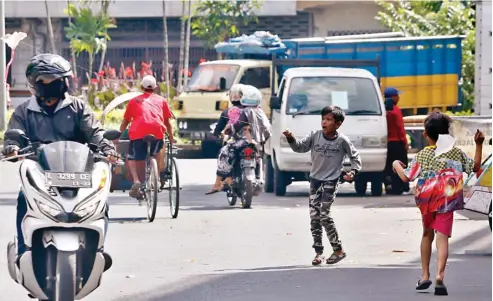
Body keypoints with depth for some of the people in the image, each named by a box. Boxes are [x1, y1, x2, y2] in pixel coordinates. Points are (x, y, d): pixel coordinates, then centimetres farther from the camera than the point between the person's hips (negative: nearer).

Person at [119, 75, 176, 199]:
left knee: (132, 158, 12)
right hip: (157, 130, 1)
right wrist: (171, 137, 42)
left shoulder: (134, 101, 26)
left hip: (138, 131, -1)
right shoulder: (161, 100, 27)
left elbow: (125, 121, 27)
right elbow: (167, 122, 30)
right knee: (158, 149, 32)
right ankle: (162, 172, 17)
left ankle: (136, 181, -11)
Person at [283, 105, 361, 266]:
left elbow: (355, 156, 4)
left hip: (331, 181, -4)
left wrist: (353, 172, -8)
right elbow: (299, 147, -1)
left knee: (324, 215, -12)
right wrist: (290, 138, -19)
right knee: (314, 216, 2)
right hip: (315, 179, 4)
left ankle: (338, 250, 1)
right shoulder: (315, 136, -1)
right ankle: (318, 252, 10)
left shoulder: (342, 140, -7)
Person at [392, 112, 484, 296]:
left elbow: (406, 177, -2)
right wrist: (478, 144, 16)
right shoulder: (457, 153, 3)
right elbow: (475, 166, 12)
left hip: (427, 202, 1)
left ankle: (425, 275, 26)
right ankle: (440, 275, -27)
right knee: (442, 237, -7)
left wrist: (396, 165, 17)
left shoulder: (422, 155, 0)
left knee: (427, 234, 23)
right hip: (447, 202, -1)